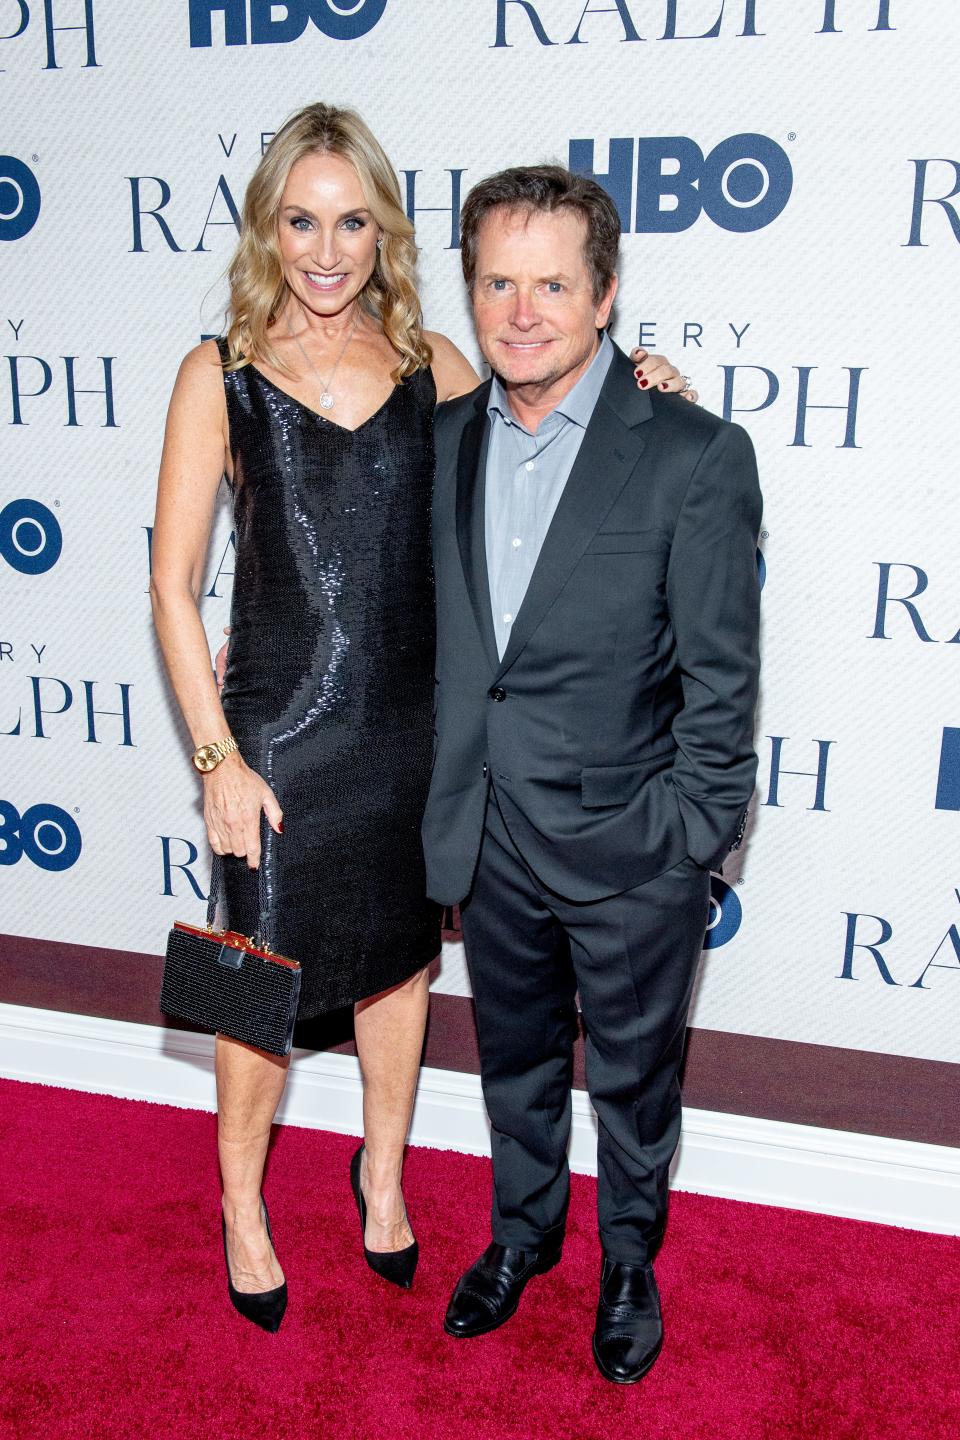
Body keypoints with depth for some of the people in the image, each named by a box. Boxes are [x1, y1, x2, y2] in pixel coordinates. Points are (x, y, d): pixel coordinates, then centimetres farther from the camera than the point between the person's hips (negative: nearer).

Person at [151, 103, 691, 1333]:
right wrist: (217, 759, -10)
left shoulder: (432, 367, 2)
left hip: (413, 724, 3)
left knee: (397, 962, 18)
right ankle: (241, 1203, 37)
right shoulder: (221, 374, -6)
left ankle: (383, 1172, 43)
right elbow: (172, 585, -6)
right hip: (282, 730, -2)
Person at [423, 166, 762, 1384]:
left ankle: (630, 1261, 45)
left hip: (625, 846, -4)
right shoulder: (445, 436, 0)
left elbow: (720, 677, -11)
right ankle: (523, 1231, 50)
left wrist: (689, 841, -11)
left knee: (633, 1076, 18)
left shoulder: (696, 455, -14)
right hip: (488, 836, 4)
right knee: (515, 1058, 24)